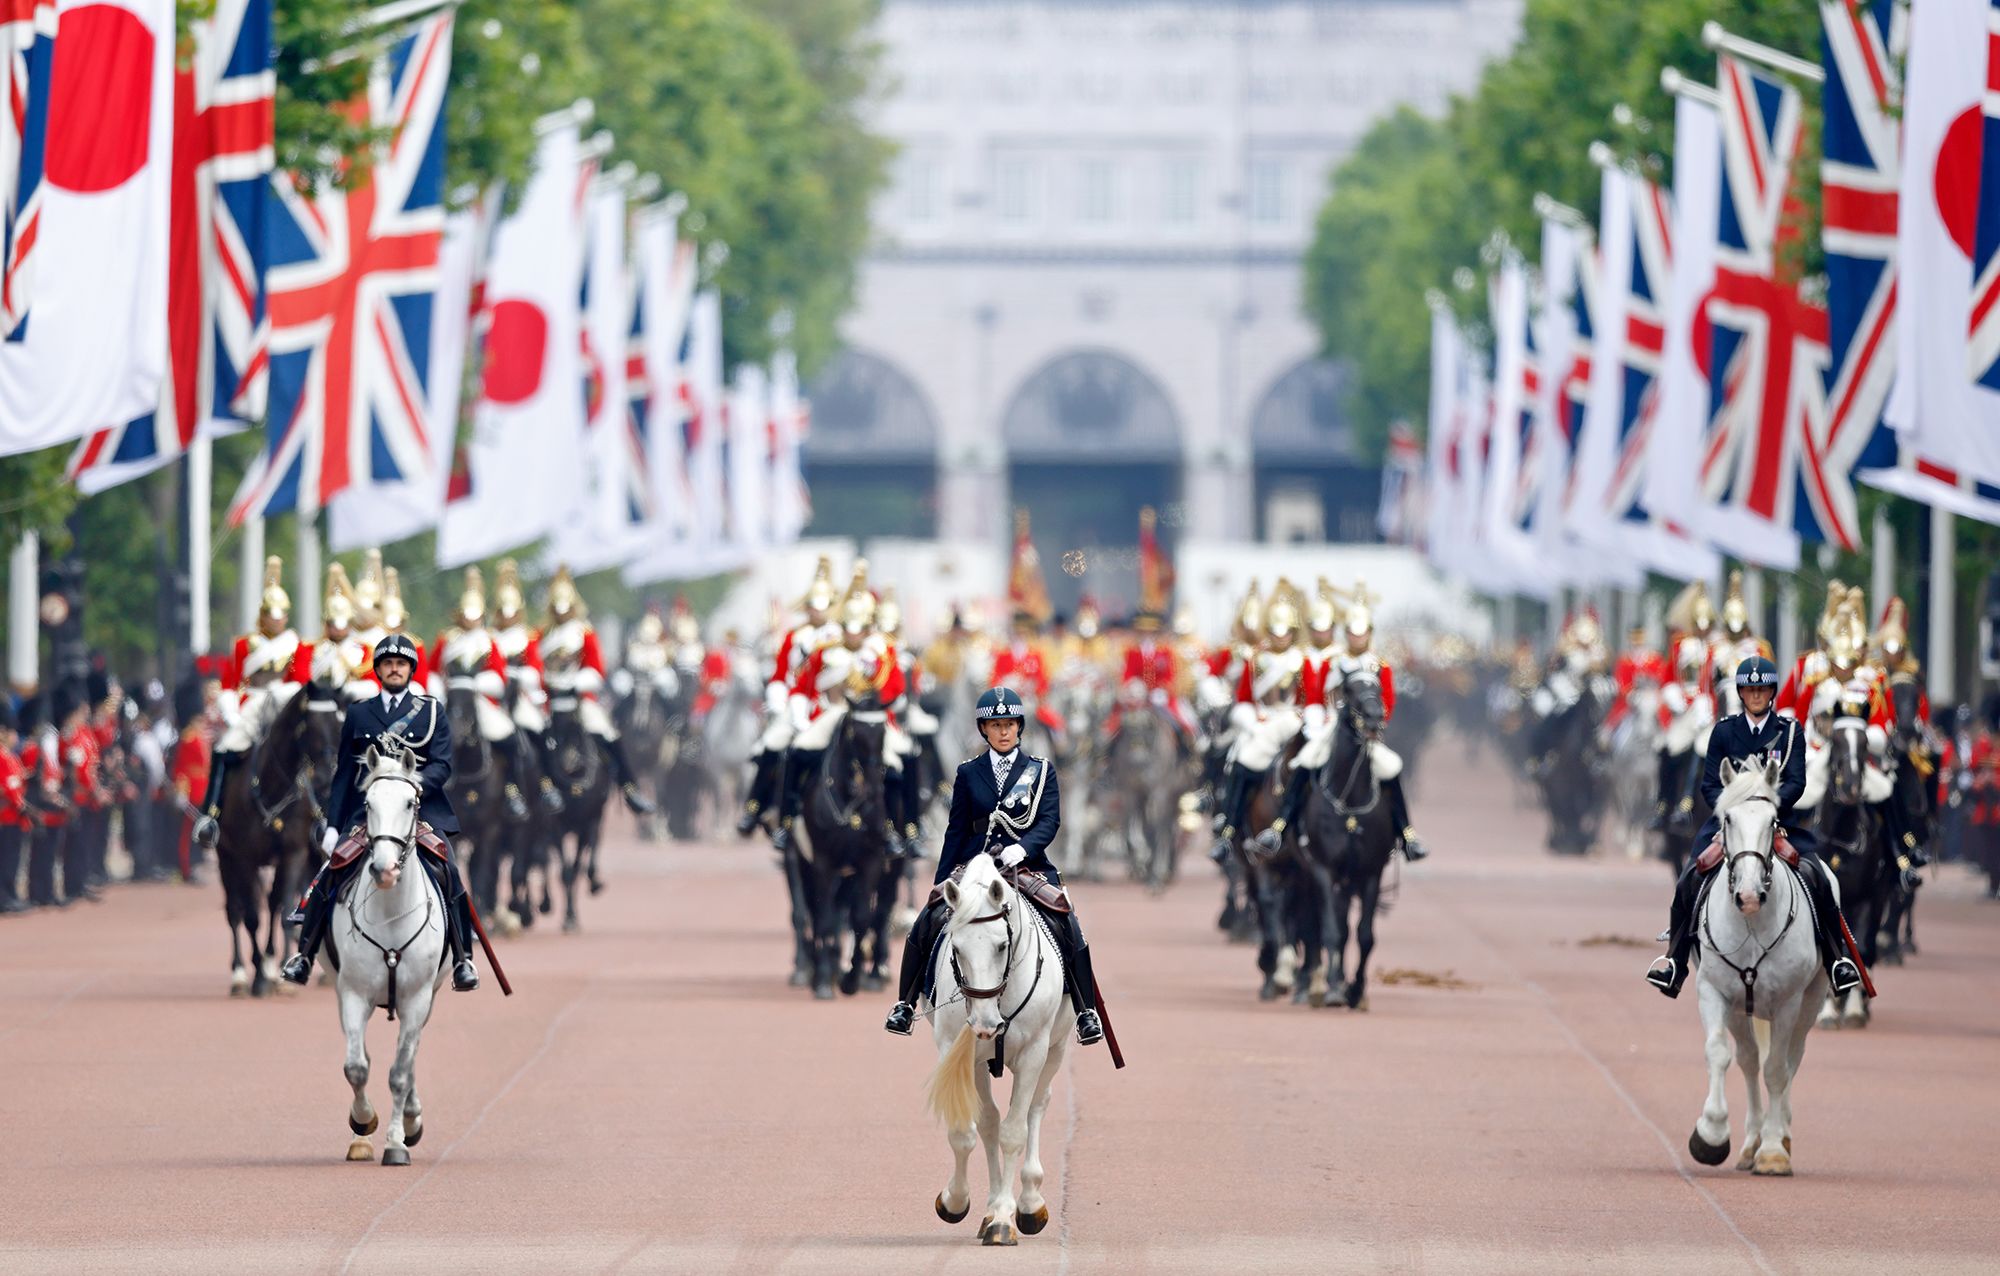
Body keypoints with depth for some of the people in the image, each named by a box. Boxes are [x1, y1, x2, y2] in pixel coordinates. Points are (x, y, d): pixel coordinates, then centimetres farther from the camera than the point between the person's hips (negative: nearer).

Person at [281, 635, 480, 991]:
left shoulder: (432, 712, 10)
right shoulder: (359, 714, 15)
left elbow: (442, 764, 0)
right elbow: (345, 774, 14)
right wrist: (332, 825, 6)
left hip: (421, 810, -1)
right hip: (366, 812, 1)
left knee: (448, 875, -22)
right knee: (331, 875, -15)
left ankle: (463, 960, -13)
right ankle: (304, 954, -2)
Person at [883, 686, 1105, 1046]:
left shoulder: (1041, 771, 8)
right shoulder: (969, 773, 11)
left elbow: (1050, 821, -4)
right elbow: (956, 831, 12)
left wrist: (1022, 847, -24)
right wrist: (941, 883, 8)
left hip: (1029, 868, -1)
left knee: (1067, 930, -22)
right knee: (928, 924, -18)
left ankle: (1086, 1013, -11)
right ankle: (905, 1006, -5)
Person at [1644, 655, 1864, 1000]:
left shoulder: (1790, 731, 6)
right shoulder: (1724, 731, 8)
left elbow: (1796, 783, -3)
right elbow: (1710, 784, 5)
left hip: (1779, 817, -1)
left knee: (1816, 878, -23)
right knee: (1690, 879, -20)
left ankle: (1837, 959, -11)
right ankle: (1675, 961, -9)